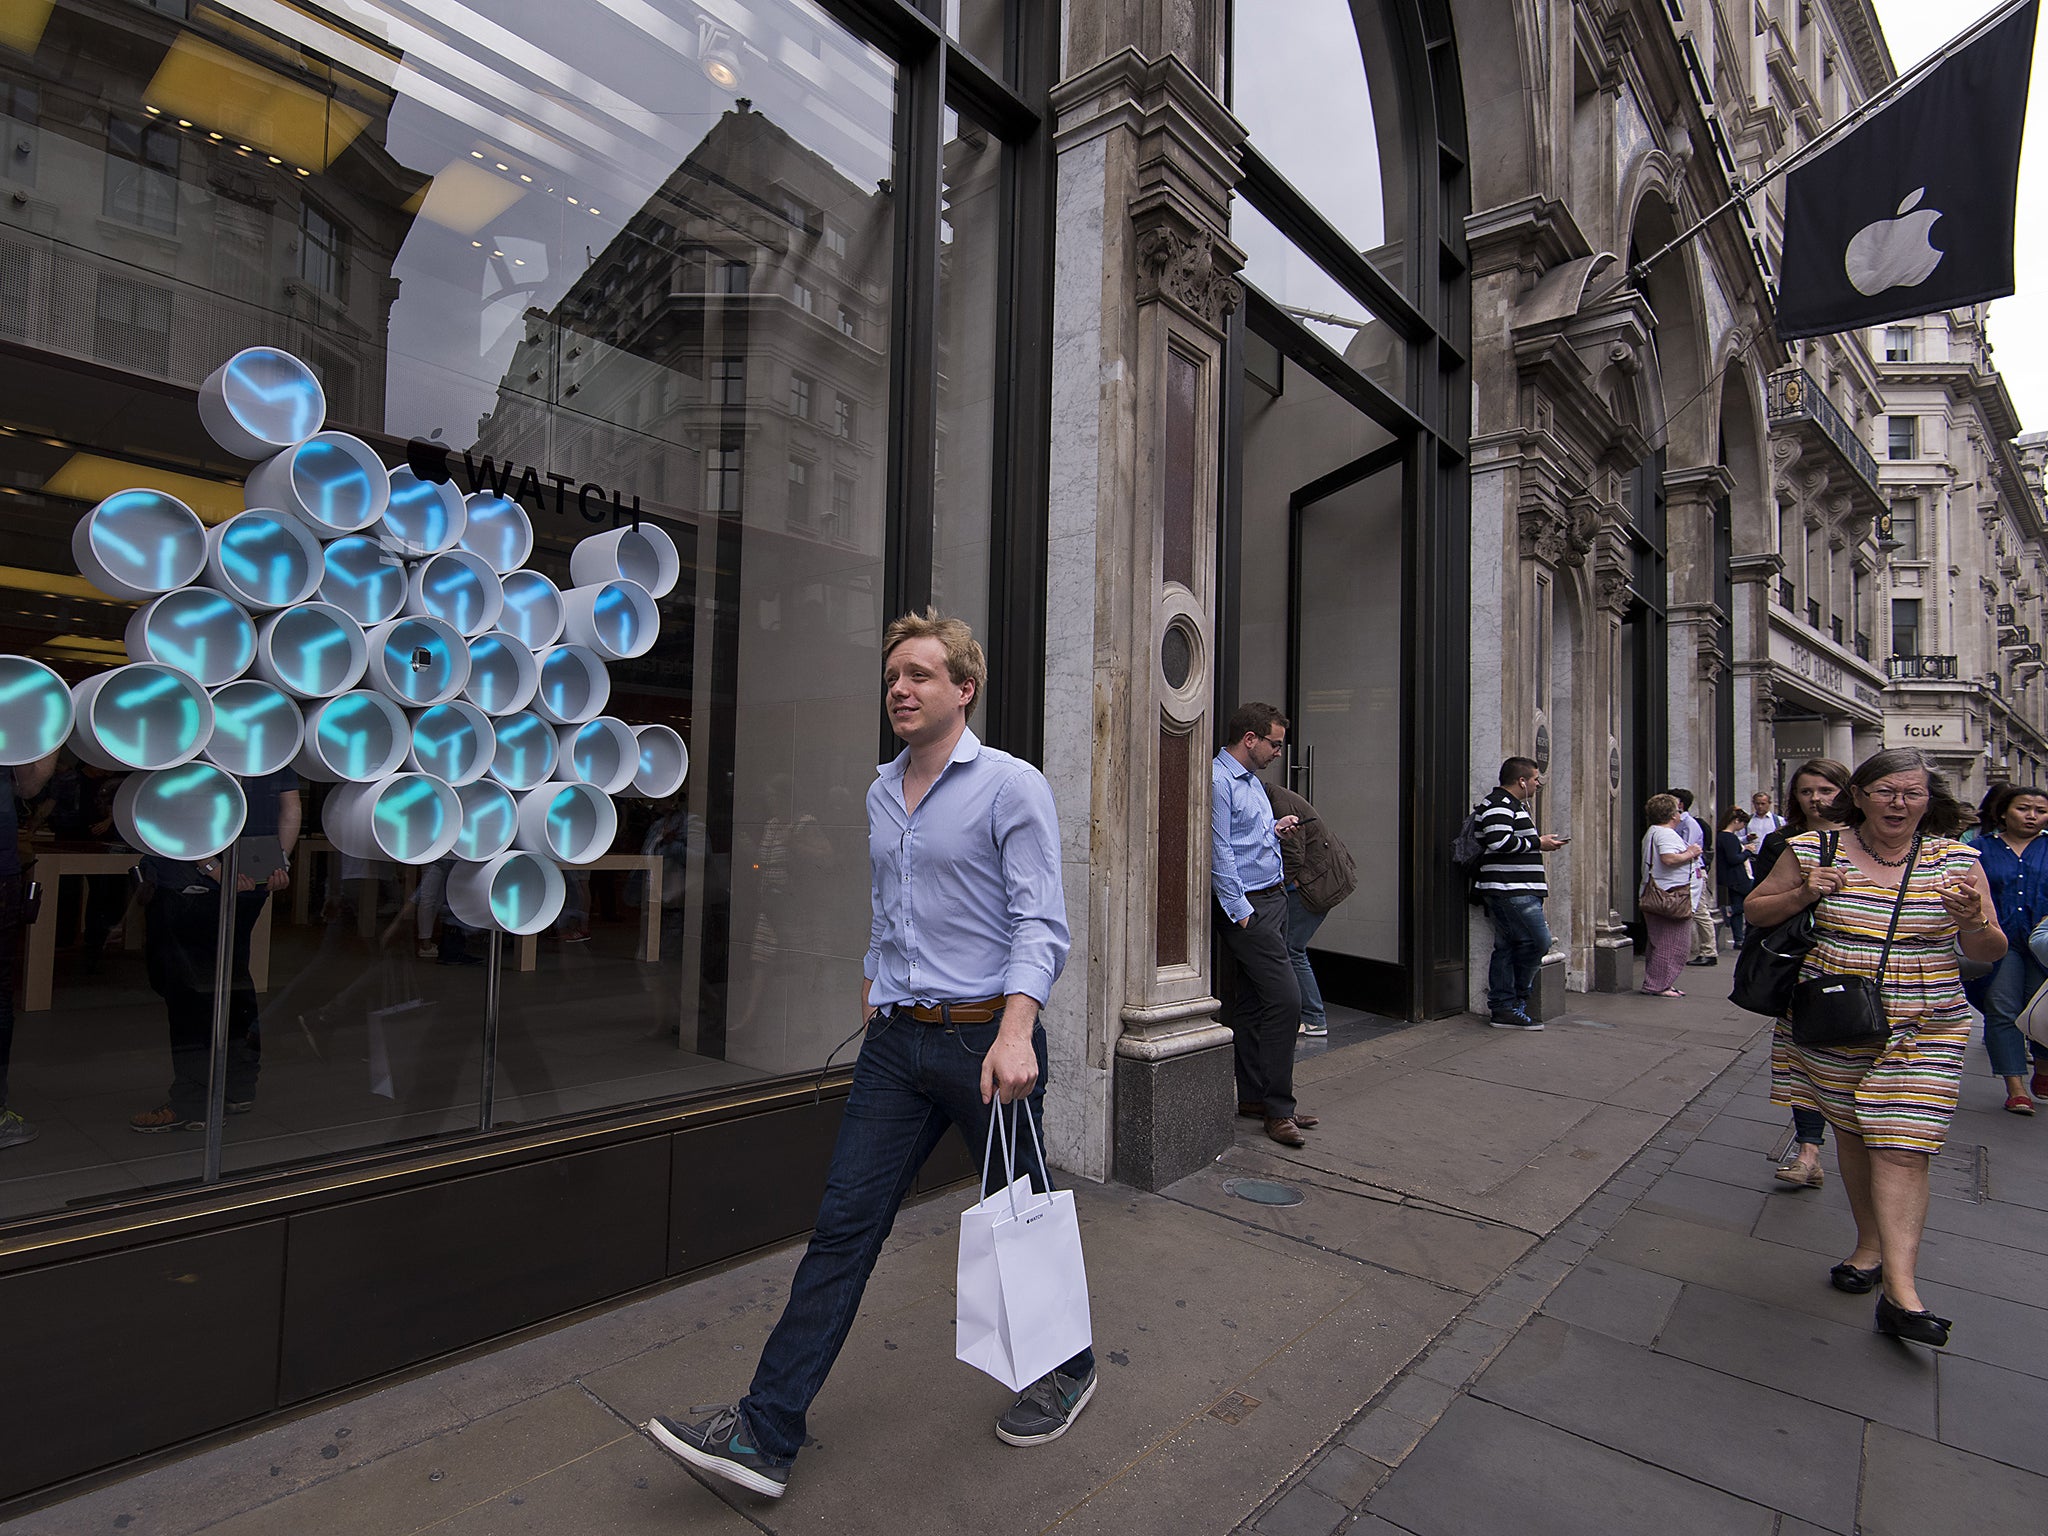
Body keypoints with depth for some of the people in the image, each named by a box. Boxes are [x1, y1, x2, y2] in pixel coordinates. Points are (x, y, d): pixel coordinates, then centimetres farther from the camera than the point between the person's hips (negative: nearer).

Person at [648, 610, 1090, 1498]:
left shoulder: (1011, 786, -10)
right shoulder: (880, 793, 11)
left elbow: (1039, 922, -17)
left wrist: (1015, 1032, -28)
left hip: (984, 1037, -5)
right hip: (895, 1043, 5)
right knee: (843, 1224, 5)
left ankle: (1066, 1369, 39)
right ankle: (766, 1433, 15)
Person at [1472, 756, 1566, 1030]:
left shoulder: (1515, 804, 23)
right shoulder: (1498, 805, -12)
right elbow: (1499, 842, -23)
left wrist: (1541, 841, 16)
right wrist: (1537, 843, -13)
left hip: (1517, 890, 11)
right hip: (1510, 890, -11)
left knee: (1507, 947, 9)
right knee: (1538, 941, -11)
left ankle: (1503, 1008, 11)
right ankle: (1516, 998, 2)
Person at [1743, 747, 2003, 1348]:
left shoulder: (1956, 860, 0)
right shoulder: (1814, 851, -2)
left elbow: (1990, 953, 4)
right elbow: (1756, 909, 6)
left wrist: (1972, 919, -18)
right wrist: (1803, 894, -12)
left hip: (1923, 1029, -1)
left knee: (1902, 1147, -7)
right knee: (1852, 1132, 13)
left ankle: (1899, 1290, -3)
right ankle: (1870, 1244, 31)